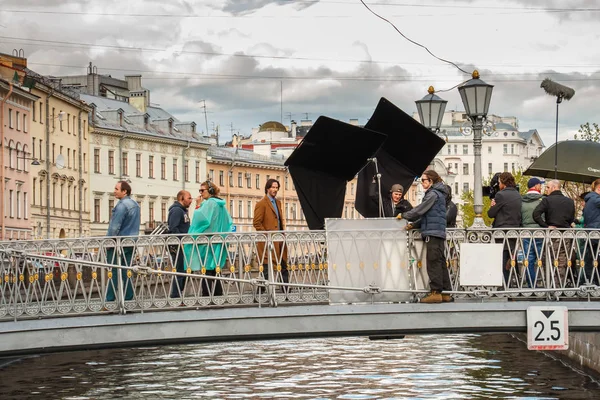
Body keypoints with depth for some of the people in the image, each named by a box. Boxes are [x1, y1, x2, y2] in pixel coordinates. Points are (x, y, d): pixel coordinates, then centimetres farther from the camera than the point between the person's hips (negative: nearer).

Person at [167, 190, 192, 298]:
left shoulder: (183, 210, 20)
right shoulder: (176, 210, -13)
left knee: (184, 270, 12)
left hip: (182, 246, 10)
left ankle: (177, 296, 19)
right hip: (177, 247, -10)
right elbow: (173, 228, -22)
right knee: (180, 271, -8)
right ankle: (175, 297, -5)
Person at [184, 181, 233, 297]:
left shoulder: (209, 203, -12)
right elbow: (229, 223, 19)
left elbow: (202, 218, -23)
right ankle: (218, 296, 14)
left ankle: (206, 296, -9)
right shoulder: (221, 204, 14)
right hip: (219, 241, 9)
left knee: (206, 270, -7)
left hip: (207, 242, -9)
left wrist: (197, 208, -9)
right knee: (215, 270, 13)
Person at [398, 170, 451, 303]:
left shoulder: (433, 194, -10)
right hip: (439, 233, 10)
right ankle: (445, 293, 11)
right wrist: (414, 224, 14)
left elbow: (420, 210, -11)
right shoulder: (438, 194, 21)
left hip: (433, 232, -10)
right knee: (440, 262, 10)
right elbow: (426, 214, 22)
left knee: (433, 262, -9)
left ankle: (436, 292, -10)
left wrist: (404, 215, 2)